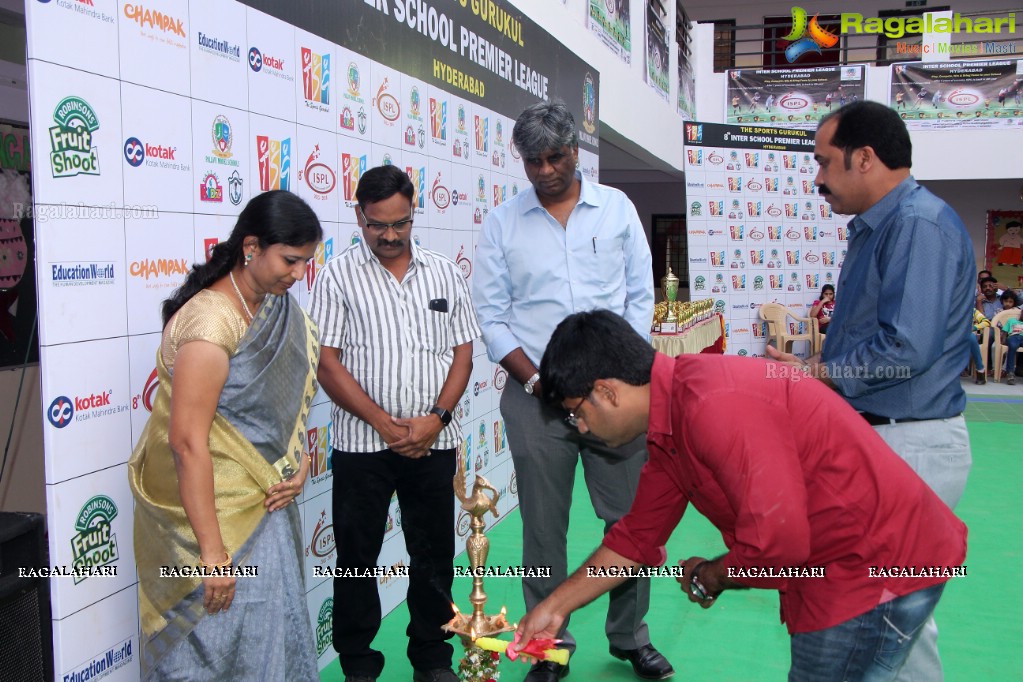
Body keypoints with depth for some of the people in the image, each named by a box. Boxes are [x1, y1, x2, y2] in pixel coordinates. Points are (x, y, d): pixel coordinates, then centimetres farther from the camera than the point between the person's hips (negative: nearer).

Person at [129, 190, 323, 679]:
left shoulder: (278, 308, 3)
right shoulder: (210, 323, -23)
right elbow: (187, 443, -25)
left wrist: (300, 462, -2)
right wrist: (212, 552, -23)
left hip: (265, 503, 8)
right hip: (214, 511, -8)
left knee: (274, 627, 17)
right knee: (224, 641, 6)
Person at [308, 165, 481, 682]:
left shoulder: (444, 272, 8)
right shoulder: (339, 276, -2)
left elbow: (463, 351, 7)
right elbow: (326, 363, -7)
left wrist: (437, 417, -7)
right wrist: (386, 424, -12)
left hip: (434, 441, 3)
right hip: (362, 444, -2)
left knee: (434, 555, 12)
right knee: (357, 558, 8)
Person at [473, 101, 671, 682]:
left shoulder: (617, 208, 6)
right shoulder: (503, 222, 4)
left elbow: (641, 296, 6)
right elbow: (491, 316, 3)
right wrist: (533, 377, -8)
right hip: (535, 396, 0)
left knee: (631, 516, 6)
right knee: (544, 525, 7)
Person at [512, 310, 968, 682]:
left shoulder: (715, 405, -28)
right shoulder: (668, 430, 5)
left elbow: (777, 541, -30)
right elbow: (637, 537, 14)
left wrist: (706, 579, -9)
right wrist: (555, 607, 17)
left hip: (878, 567, -9)